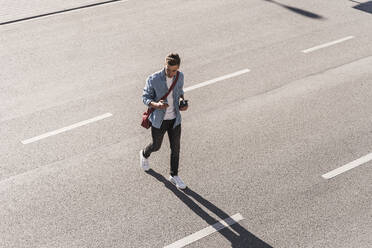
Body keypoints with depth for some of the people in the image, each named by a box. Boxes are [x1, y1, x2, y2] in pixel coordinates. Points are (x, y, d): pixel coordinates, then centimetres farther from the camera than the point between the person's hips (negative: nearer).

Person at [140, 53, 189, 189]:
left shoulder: (180, 76, -10)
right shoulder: (153, 79, -25)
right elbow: (145, 98, -15)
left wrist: (183, 102, -11)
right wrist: (156, 105, -37)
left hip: (175, 118, 3)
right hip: (159, 119, -3)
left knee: (175, 148, 10)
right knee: (156, 146, 18)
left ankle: (174, 176, 30)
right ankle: (144, 154, 54)